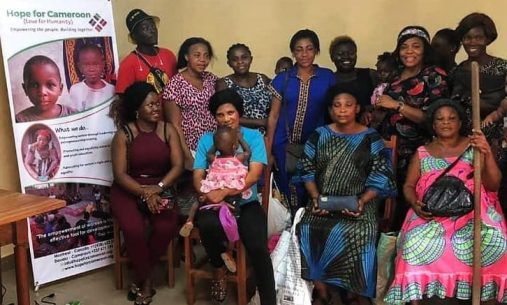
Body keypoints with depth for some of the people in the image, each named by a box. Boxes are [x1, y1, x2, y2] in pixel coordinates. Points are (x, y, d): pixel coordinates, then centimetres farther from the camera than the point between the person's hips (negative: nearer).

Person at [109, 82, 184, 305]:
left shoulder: (168, 130, 2)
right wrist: (145, 193, -23)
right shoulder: (123, 134, -5)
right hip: (128, 190, -2)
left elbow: (178, 166, -5)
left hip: (161, 188, 2)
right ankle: (146, 280, -5)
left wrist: (158, 188, -21)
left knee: (166, 227, -26)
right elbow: (120, 174, -10)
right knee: (133, 228, -30)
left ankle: (140, 278, -2)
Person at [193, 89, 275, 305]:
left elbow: (254, 175, -11)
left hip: (246, 203, -1)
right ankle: (219, 271, -2)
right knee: (208, 226, -34)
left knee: (259, 248, -26)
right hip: (215, 204, 1)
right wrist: (211, 196, -20)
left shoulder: (253, 137, 2)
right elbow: (198, 177, 0)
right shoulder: (207, 140, 6)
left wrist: (223, 192, -24)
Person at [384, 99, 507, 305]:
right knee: (417, 241, -29)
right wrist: (415, 204, -10)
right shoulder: (422, 153, 15)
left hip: (473, 210, 0)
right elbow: (409, 185, 13)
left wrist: (488, 154, -16)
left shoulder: (473, 147, 11)